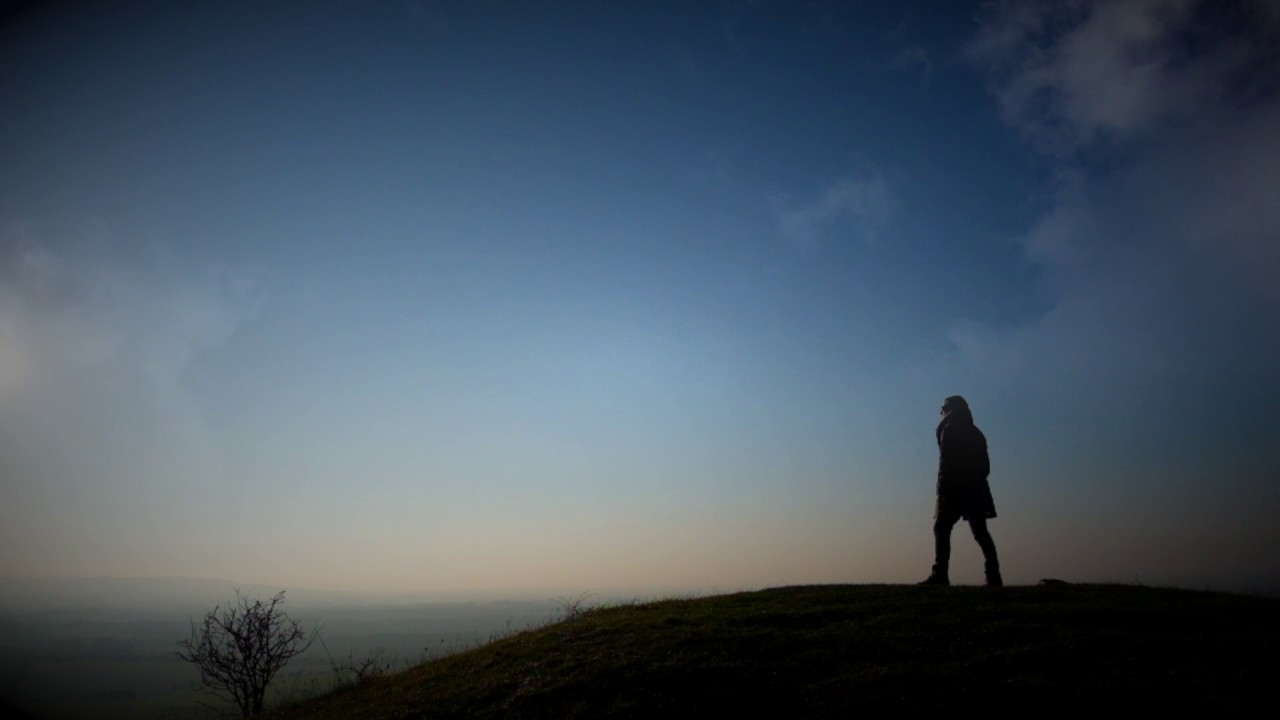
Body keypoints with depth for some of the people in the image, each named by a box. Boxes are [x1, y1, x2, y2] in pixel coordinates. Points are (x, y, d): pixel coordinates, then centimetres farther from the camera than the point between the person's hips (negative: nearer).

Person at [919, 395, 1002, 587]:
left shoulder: (949, 430, -3)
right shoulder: (976, 433, 19)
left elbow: (946, 462, -12)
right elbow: (985, 465, 16)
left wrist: (942, 489, -13)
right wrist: (975, 479, 19)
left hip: (954, 490, -7)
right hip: (976, 490, 7)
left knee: (941, 528, -7)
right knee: (980, 532, 8)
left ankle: (940, 574, -17)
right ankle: (993, 576, 2)